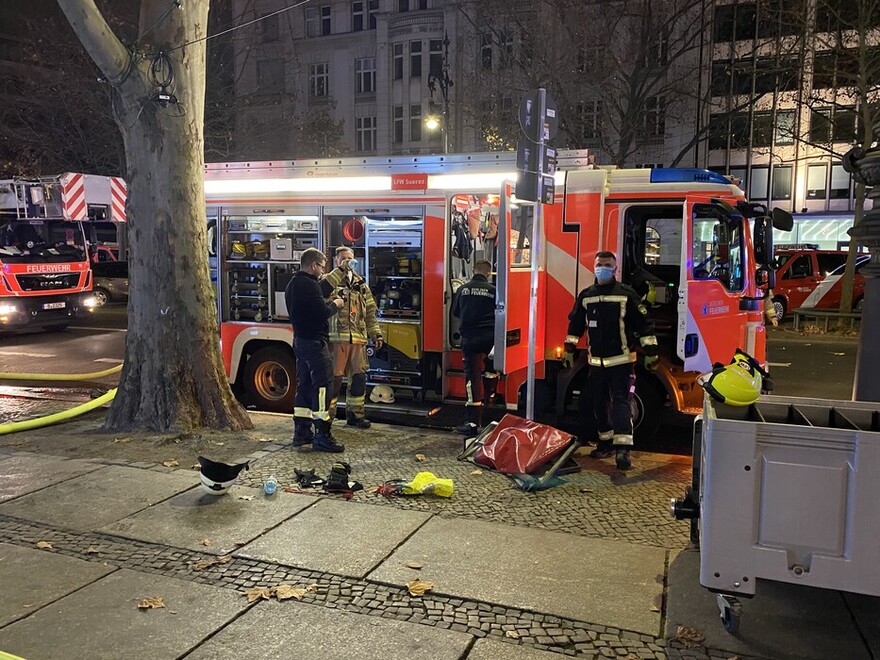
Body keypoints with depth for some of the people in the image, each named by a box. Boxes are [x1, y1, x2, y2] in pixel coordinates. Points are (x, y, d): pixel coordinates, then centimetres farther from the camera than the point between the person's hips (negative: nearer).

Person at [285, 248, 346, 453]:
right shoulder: (309, 285, -17)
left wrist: (328, 303, 12)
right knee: (322, 387, -7)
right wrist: (335, 305, -3)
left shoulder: (292, 284, 15)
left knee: (304, 385, 14)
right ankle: (322, 436, -5)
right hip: (314, 342, -10)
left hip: (300, 340, 10)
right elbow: (323, 313, -21)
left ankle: (301, 431, 19)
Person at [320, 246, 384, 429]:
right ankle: (326, 414, 8)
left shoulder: (360, 284, 17)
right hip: (336, 338, -5)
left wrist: (375, 334, 12)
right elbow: (322, 289, -24)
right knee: (334, 377, -3)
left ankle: (355, 413, 22)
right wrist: (341, 270, -22)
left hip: (358, 339, 5)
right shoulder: (330, 279, 2)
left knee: (358, 377, 9)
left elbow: (369, 312, 18)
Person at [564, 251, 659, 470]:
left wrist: (651, 353, -6)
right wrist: (569, 349, 16)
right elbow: (575, 324, 18)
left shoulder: (627, 294, -5)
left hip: (621, 361, -5)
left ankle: (623, 448, -17)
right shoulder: (586, 296, 7)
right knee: (599, 404, 11)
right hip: (596, 362, 5)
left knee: (620, 401, -12)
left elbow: (644, 324, -4)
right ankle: (606, 442, 25)